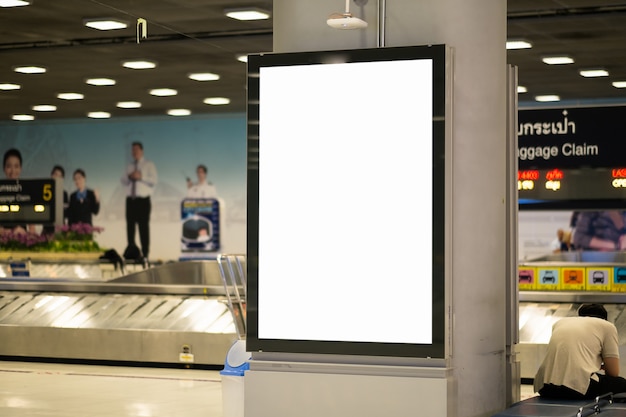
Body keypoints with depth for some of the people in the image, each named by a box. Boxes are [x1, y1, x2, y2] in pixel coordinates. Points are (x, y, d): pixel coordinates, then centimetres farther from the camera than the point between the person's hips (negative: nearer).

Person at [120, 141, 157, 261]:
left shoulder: (149, 165, 5)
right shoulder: (130, 166, 19)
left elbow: (154, 180, -7)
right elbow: (123, 181, 12)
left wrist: (141, 177, -18)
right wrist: (129, 176, -8)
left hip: (143, 200, -4)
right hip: (130, 199, 4)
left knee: (144, 227, -6)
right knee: (130, 226, 2)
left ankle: (145, 255, -4)